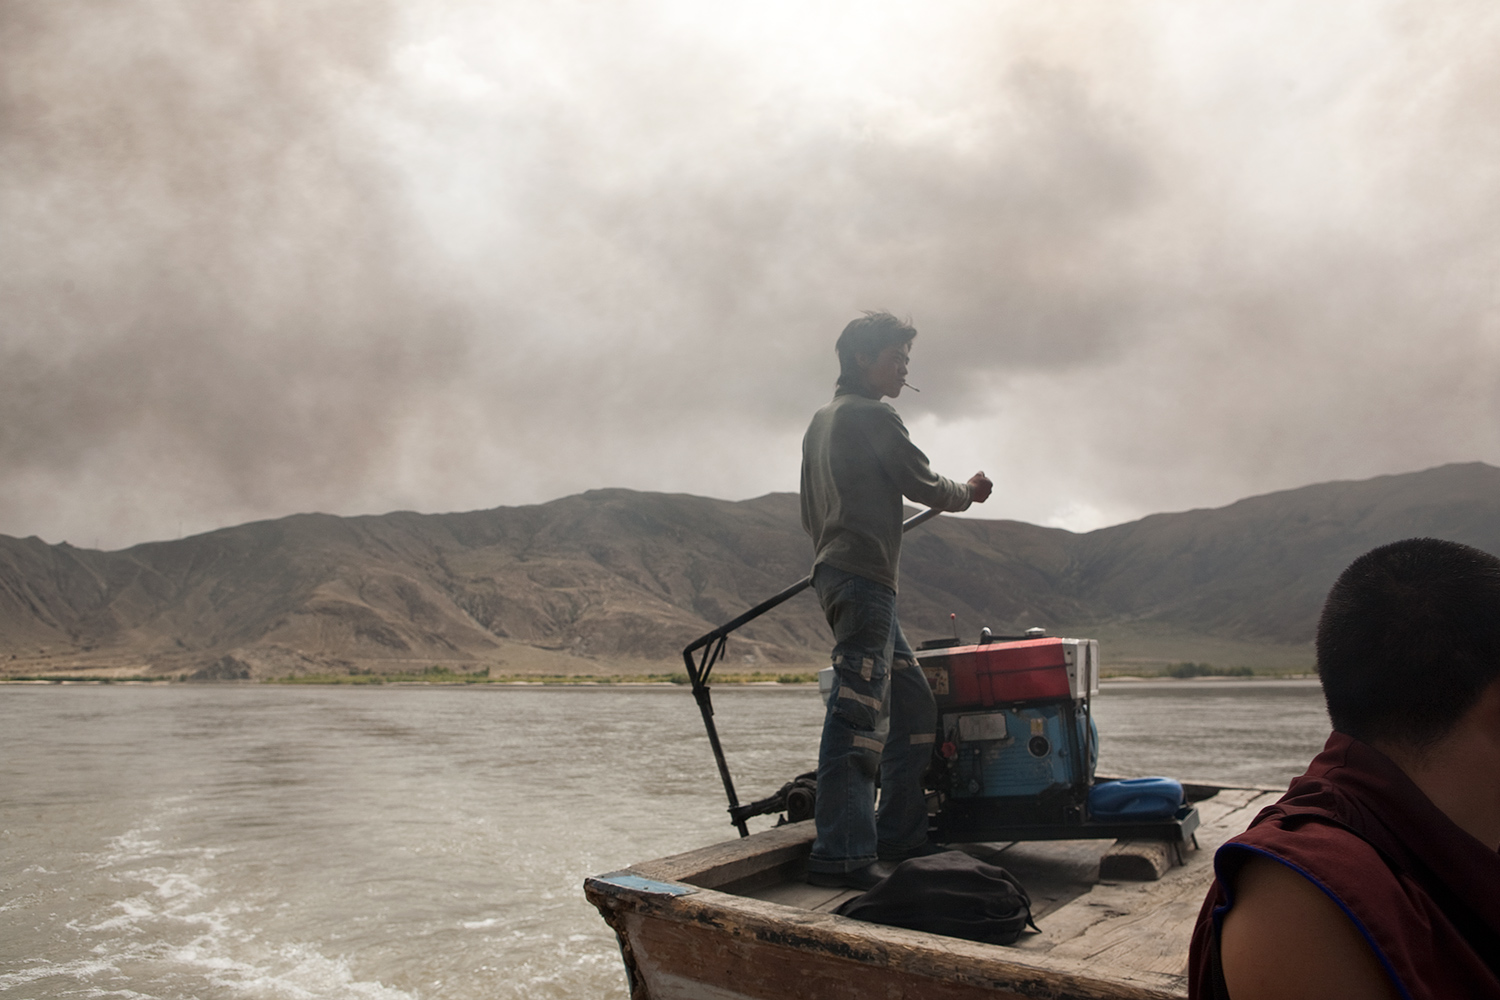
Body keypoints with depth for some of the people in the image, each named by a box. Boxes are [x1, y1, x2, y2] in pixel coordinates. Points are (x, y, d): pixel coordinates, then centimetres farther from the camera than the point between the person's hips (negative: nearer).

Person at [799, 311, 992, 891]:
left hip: (836, 573, 10)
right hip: (864, 577, -10)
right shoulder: (872, 416, -5)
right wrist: (969, 492, 16)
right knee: (859, 711, -13)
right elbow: (922, 486, -2)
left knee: (912, 706, 12)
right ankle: (839, 855, -14)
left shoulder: (821, 421, 24)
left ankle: (899, 836, 17)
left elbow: (810, 515, 26)